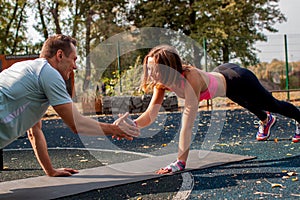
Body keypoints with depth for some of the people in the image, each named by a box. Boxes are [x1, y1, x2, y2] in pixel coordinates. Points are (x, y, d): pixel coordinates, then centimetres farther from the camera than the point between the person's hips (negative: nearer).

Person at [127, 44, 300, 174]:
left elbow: (187, 124, -49)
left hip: (238, 80, -6)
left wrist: (180, 162, -50)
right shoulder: (163, 82, -25)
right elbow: (151, 113, -24)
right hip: (222, 73, 7)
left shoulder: (190, 79, -46)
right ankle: (266, 120, 72)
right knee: (251, 106, 38)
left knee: (273, 105, 22)